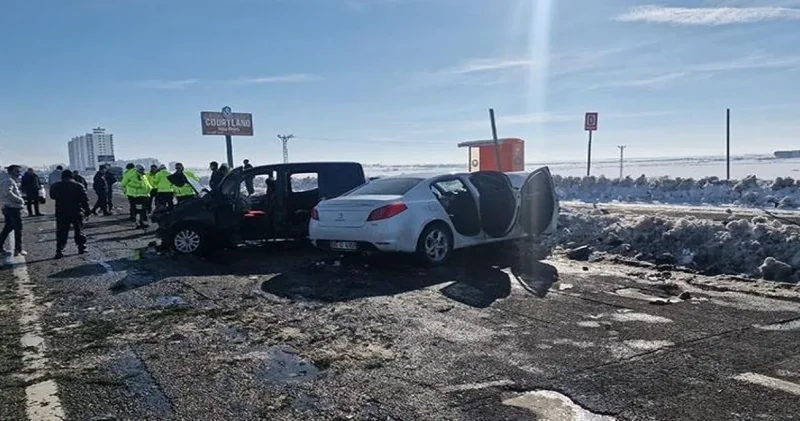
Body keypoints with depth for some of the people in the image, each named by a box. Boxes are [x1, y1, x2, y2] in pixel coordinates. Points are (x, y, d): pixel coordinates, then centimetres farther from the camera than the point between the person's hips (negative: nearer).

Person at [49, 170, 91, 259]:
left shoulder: (56, 186, 0)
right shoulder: (79, 186, -5)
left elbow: (52, 196, 15)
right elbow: (85, 199, -6)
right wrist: (87, 211, 0)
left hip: (61, 213, 1)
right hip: (76, 213, -1)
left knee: (61, 232, 4)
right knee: (79, 231, 12)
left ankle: (59, 251, -1)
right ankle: (82, 247, 15)